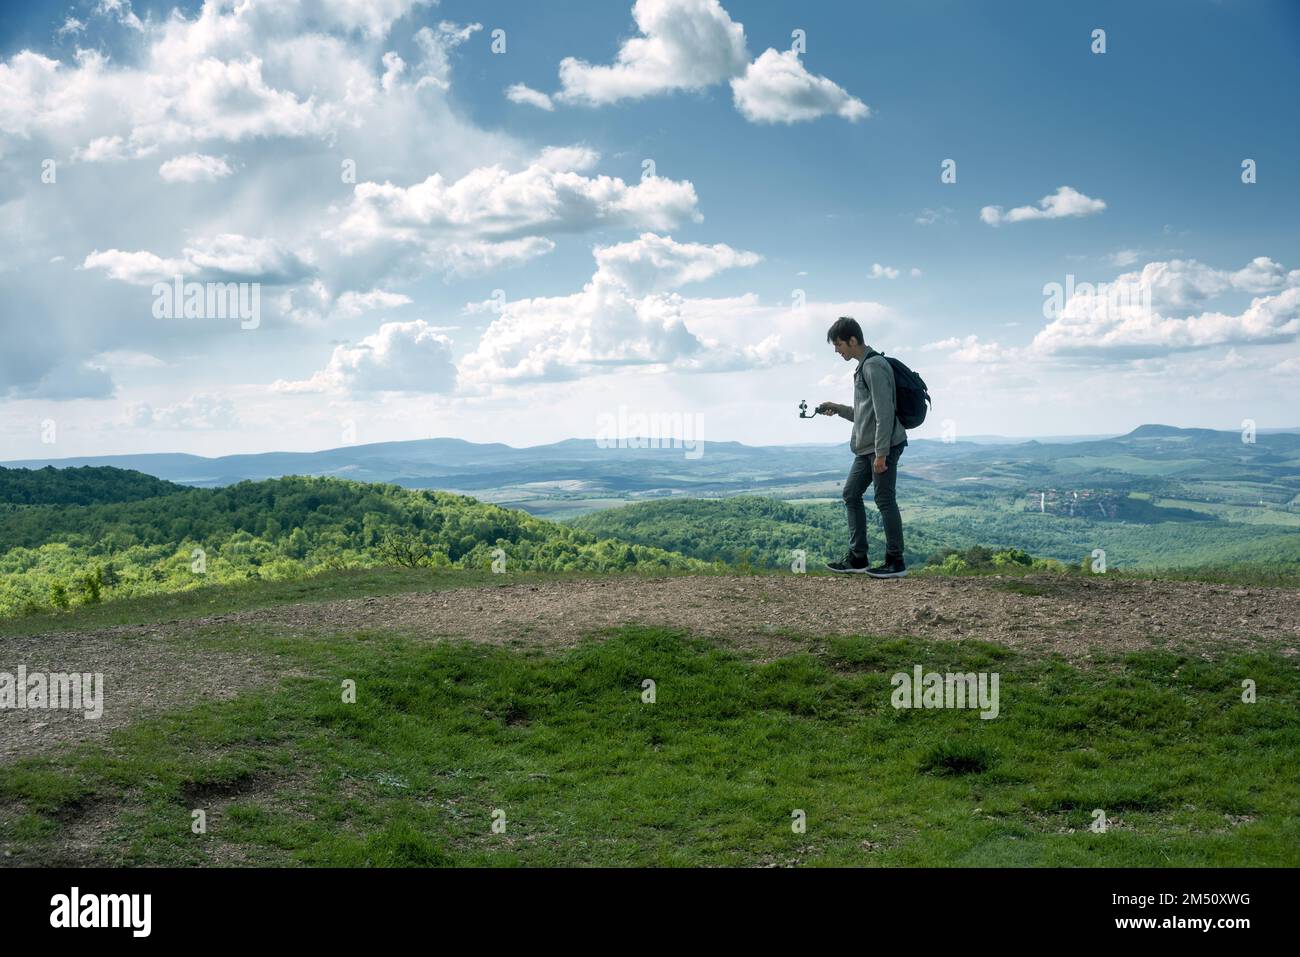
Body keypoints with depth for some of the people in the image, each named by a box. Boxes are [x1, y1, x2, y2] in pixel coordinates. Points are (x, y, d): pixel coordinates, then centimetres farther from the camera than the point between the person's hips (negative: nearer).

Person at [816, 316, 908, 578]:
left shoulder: (874, 366, -14)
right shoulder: (863, 367, 17)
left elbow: (884, 412, -20)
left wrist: (881, 453, -22)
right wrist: (838, 409, 13)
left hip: (884, 446, -10)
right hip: (865, 448, 10)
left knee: (884, 500, -5)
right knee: (851, 495, 12)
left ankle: (895, 561, 2)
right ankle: (857, 558, 16)